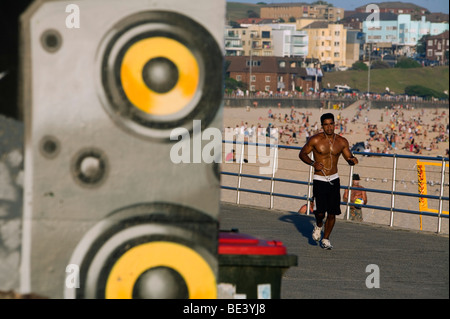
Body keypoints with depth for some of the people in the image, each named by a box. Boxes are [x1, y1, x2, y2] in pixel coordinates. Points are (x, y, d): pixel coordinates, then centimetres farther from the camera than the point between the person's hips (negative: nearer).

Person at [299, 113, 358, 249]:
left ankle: (325, 239, 19)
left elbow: (349, 158, 10)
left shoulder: (342, 142, 3)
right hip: (319, 180, -3)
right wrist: (313, 163, -14)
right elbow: (302, 153, 3)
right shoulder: (315, 140, -6)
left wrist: (352, 160, -14)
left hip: (334, 180, 3)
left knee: (332, 212, 0)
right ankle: (318, 225, 20)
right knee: (321, 211, -15)